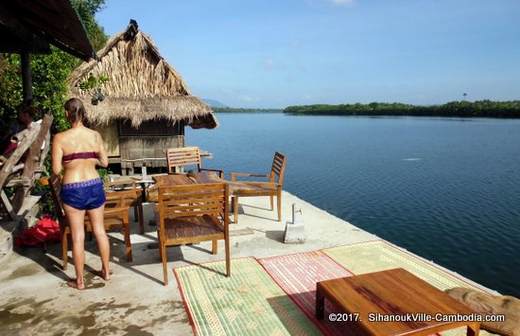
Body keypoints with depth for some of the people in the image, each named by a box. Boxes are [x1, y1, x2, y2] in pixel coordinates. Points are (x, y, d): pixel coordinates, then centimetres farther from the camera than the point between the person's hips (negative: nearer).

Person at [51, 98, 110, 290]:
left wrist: (67, 163, 11)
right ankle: (106, 271, 29)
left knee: (78, 236, 7)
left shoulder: (60, 138, -11)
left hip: (73, 190, -3)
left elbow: (56, 170, -9)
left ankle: (79, 281, 20)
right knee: (100, 230, 16)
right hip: (95, 187, 3)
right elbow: (104, 162, 6)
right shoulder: (95, 135, -1)